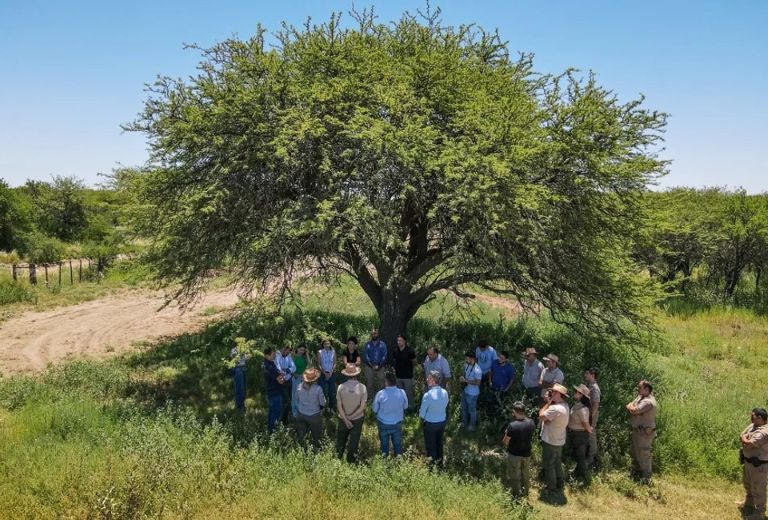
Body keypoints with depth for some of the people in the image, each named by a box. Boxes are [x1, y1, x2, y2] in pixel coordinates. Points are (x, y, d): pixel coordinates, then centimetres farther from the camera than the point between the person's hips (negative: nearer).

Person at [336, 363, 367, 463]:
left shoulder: (341, 387, -16)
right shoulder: (362, 387, -17)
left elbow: (339, 406, -14)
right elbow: (362, 407, -18)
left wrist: (346, 420, -12)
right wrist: (352, 416, -12)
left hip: (343, 419, 1)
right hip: (357, 419, -1)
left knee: (341, 440, 21)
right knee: (354, 441, 15)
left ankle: (338, 458, 38)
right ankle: (351, 461, 27)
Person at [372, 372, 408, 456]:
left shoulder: (380, 394, -23)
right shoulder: (402, 392, -19)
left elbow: (375, 409, -9)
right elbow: (405, 406, -1)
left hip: (383, 424, -1)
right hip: (397, 423, 1)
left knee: (384, 443, 19)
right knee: (398, 443, 20)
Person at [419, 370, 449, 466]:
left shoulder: (427, 395, -28)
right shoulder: (445, 393, -13)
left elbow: (422, 413, -17)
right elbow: (445, 406, 2)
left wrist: (423, 418, 4)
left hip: (430, 423, -5)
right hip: (442, 422, 5)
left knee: (430, 445, 14)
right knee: (439, 443, 25)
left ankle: (432, 464, 27)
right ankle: (439, 462, 42)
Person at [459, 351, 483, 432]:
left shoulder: (477, 370, -31)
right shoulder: (466, 365, -7)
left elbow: (478, 383, -26)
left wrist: (466, 380, -29)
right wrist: (462, 379, -10)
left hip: (472, 393, -7)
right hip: (465, 390, 7)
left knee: (472, 410, 15)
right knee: (463, 407, 25)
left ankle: (472, 425, 38)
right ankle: (464, 422, 48)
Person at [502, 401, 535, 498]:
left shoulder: (512, 425, -30)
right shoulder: (531, 423, -15)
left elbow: (505, 442, -19)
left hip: (514, 455, -5)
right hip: (526, 454, 5)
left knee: (515, 476, 16)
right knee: (526, 475, 25)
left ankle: (517, 496, 29)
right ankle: (525, 493, 43)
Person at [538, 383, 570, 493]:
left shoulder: (555, 408, -32)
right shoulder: (564, 406, 1)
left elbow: (541, 417, -26)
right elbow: (548, 419, 2)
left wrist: (547, 403, -20)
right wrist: (549, 402, -10)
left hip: (550, 442, -9)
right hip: (559, 441, 9)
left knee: (548, 464, 8)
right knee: (557, 462, 24)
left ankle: (551, 487, 21)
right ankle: (560, 483, 38)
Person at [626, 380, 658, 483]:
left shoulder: (648, 401, -25)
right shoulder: (640, 397, 8)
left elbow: (633, 410, -29)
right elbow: (629, 406, 8)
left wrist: (631, 407, -8)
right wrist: (632, 408, -14)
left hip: (644, 432, -10)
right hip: (637, 430, 10)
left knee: (643, 454, 0)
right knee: (634, 451, 23)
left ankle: (646, 477, 12)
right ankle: (636, 471, 40)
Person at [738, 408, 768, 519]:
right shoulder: (752, 426, 1)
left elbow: (748, 444, -31)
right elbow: (741, 437, 6)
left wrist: (744, 438, -11)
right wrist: (746, 440, -14)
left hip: (759, 465, -9)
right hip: (748, 461, 10)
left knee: (758, 489, 4)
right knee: (748, 484, 26)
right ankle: (749, 503, 47)